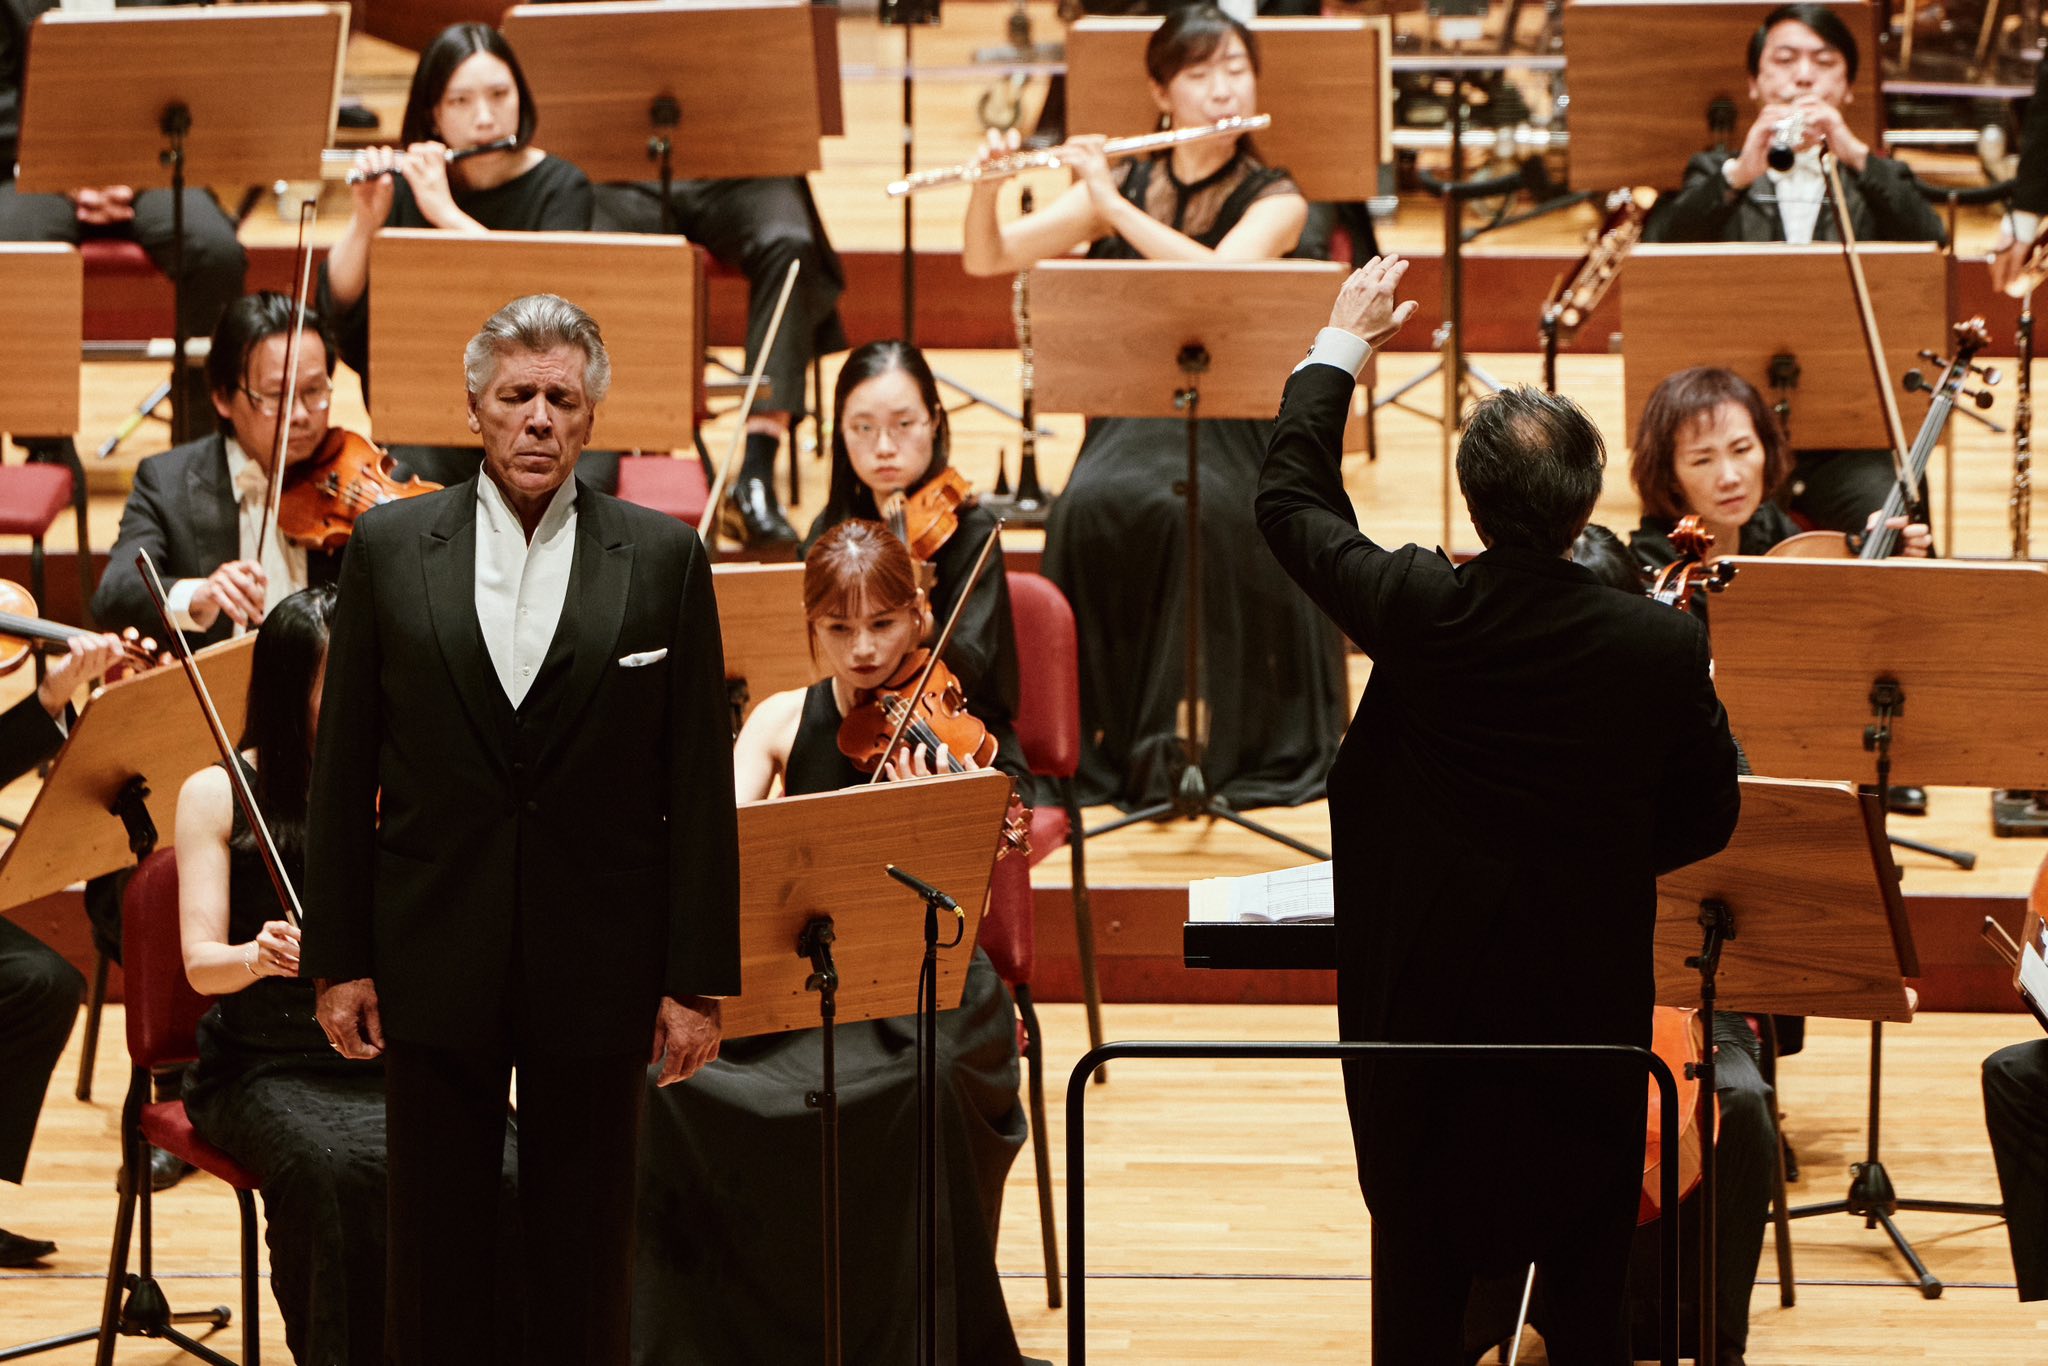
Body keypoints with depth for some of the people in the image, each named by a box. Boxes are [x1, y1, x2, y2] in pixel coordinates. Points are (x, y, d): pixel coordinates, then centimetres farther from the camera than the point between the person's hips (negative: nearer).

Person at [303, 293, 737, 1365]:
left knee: (584, 1252, 6)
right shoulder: (391, 549, 2)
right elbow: (342, 769, 4)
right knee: (434, 1247, 7)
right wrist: (336, 958, 0)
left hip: (596, 972, -1)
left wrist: (698, 977, -5)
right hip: (433, 962, 1)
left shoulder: (664, 560, 0)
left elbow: (699, 784, -1)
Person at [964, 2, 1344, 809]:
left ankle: (1194, 742, -25)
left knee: (1183, 509, -35)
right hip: (1127, 415, 2)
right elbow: (986, 260, 6)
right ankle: (1102, 740, -19)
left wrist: (1112, 204, -22)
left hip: (1232, 420, -2)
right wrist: (986, 186, -14)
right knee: (1091, 507, -31)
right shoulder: (1120, 186, 8)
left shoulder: (1273, 203, 1)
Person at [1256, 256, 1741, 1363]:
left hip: (1421, 992, 0)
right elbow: (1708, 816, -1)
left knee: (1420, 1268, 13)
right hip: (1589, 1008, 0)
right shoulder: (1664, 647, -17)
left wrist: (1341, 347, 14)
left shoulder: (1418, 611, -17)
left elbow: (1289, 499, 2)